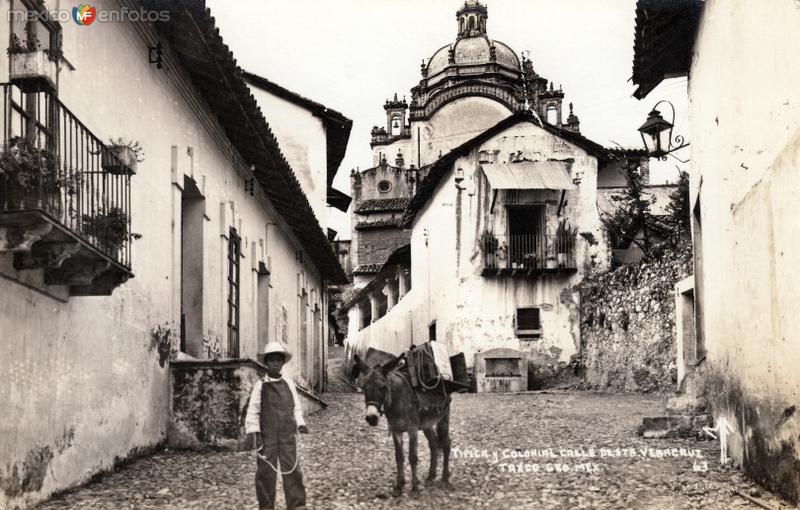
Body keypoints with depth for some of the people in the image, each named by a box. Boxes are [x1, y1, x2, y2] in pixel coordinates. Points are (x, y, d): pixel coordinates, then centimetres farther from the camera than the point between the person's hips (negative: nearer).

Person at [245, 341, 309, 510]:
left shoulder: (289, 383, 7)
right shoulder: (260, 385, -1)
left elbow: (296, 407, 13)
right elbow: (253, 410, -1)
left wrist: (300, 423, -1)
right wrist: (256, 433, -7)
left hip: (288, 436, 2)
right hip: (267, 437, -2)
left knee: (292, 471, 0)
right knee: (266, 473, 2)